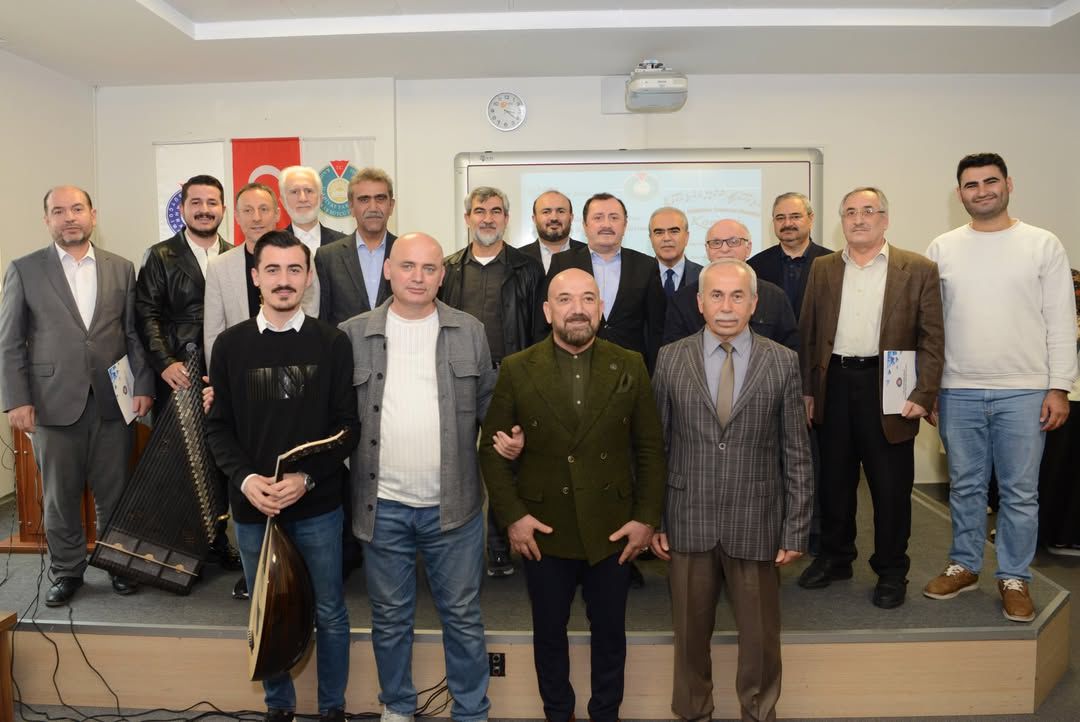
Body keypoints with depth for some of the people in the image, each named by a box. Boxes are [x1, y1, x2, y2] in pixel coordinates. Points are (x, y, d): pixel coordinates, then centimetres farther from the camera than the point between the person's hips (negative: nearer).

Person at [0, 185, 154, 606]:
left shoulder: (121, 269, 8)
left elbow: (134, 334, 7)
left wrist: (143, 386, 0)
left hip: (112, 402, 1)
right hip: (53, 405, -1)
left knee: (114, 493, 8)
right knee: (60, 497, 9)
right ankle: (66, 572, 25)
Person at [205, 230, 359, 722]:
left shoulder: (332, 343, -4)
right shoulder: (231, 344, 1)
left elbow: (348, 425, -5)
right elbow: (218, 426, 2)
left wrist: (306, 478, -17)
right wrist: (245, 479, -14)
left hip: (318, 505, -1)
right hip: (250, 505, 2)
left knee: (329, 612, 11)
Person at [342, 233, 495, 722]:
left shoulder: (470, 332, 2)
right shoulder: (353, 334, 1)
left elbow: (489, 405, 8)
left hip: (453, 502, 0)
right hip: (382, 505, 1)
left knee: (463, 616, 11)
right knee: (390, 618, 16)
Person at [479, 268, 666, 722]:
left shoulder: (630, 367, -1)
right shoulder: (517, 370, -4)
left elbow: (650, 449, 1)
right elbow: (491, 449, -2)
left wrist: (647, 518, -4)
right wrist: (511, 516, -9)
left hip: (612, 532, 1)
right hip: (543, 532, 0)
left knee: (609, 632, 16)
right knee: (549, 632, 17)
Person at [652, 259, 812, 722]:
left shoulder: (782, 362, -2)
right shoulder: (671, 359, -1)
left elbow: (797, 454, 0)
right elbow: (655, 445, 2)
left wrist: (796, 530, -2)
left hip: (756, 525, 0)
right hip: (688, 523, 1)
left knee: (760, 635, 14)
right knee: (690, 631, 15)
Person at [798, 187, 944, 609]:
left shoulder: (918, 270, 0)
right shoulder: (823, 269, 9)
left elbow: (932, 338, -3)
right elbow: (808, 333, 8)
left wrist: (923, 395, -11)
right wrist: (806, 390, 4)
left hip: (887, 387, -3)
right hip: (834, 385, 3)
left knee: (891, 486, 6)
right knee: (834, 480, 13)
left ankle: (891, 571, 22)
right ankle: (834, 558, 29)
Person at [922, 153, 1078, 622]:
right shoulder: (941, 249, 5)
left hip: (1024, 392, -1)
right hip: (958, 392, 1)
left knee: (1020, 492, 7)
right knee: (965, 486, 12)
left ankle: (1014, 578, 22)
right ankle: (964, 565, 27)